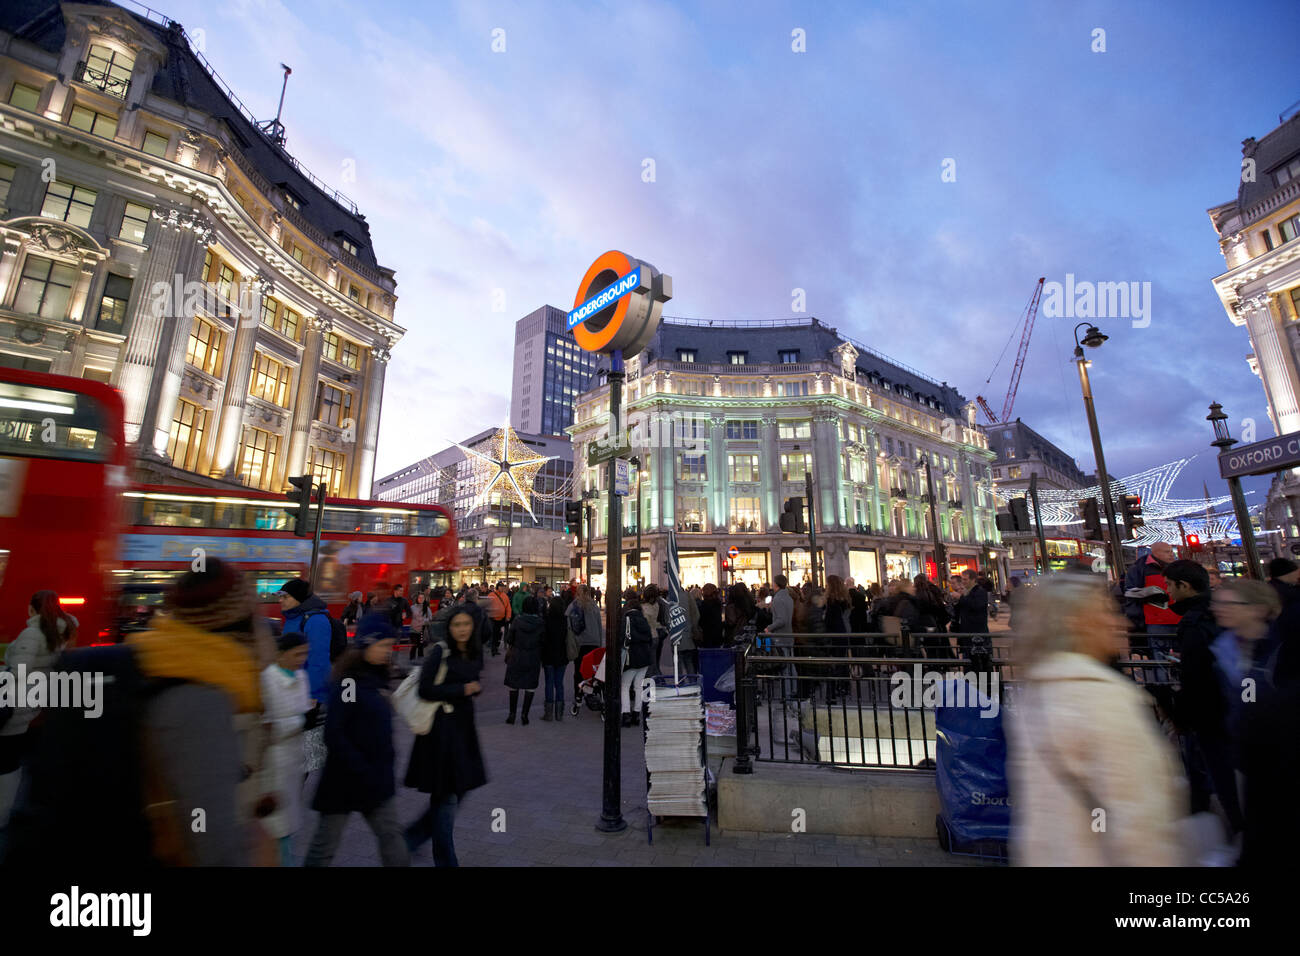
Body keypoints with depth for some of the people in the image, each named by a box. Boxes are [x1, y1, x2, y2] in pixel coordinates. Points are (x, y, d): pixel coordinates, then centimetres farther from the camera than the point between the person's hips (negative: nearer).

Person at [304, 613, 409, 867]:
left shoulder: (377, 677, 5)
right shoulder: (346, 682, -19)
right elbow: (333, 735, -21)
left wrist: (386, 767, 10)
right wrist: (361, 771, -19)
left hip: (377, 778, 7)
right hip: (346, 779, -7)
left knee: (391, 835, 13)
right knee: (325, 845, 10)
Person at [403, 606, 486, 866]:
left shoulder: (475, 654, 5)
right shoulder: (441, 651, -15)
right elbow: (425, 689, -18)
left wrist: (475, 687, -3)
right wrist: (462, 689, -15)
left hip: (463, 726, 7)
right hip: (442, 727, -7)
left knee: (460, 791, 15)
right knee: (446, 796, 4)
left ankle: (414, 835, 36)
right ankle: (445, 859, 22)